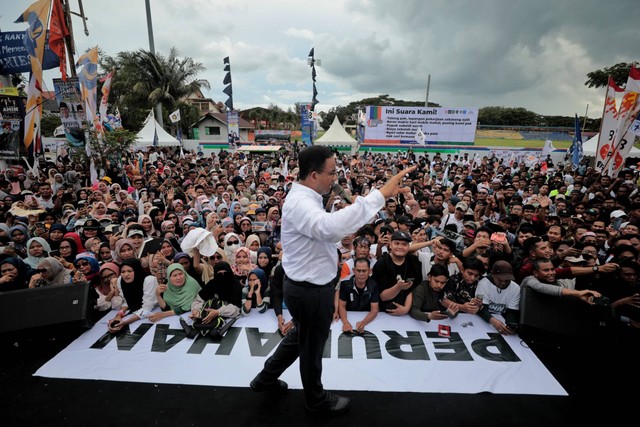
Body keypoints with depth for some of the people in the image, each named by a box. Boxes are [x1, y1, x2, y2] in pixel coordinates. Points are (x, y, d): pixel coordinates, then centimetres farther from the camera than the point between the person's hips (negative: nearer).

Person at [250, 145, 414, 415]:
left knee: (299, 337, 30)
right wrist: (379, 195, -48)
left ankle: (266, 379, 50)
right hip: (311, 290, -10)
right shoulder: (300, 202, -29)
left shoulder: (306, 197, 6)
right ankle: (317, 400, 43)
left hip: (308, 285, 10)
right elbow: (329, 227, -49)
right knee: (312, 346, 15)